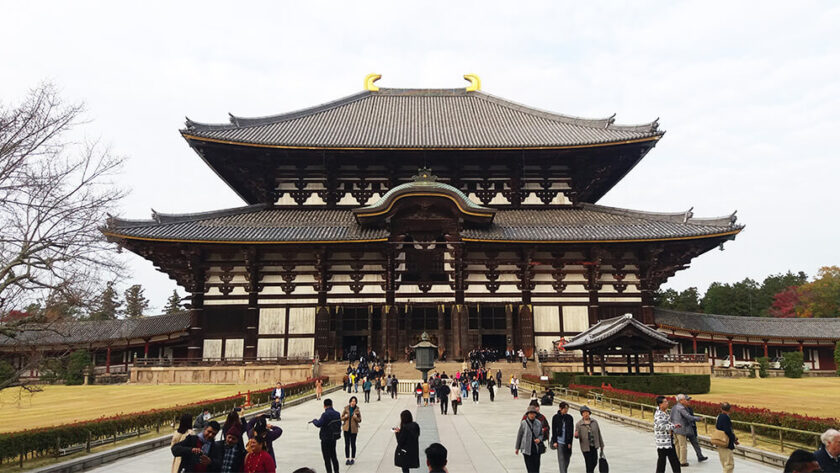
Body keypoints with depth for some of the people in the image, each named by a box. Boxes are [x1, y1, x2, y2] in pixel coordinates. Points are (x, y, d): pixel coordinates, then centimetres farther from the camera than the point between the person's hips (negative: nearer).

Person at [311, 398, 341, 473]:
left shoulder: (325, 414, -21)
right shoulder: (337, 414, 3)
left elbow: (318, 424, -26)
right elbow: (339, 424, 10)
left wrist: (314, 420, -6)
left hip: (326, 439, -8)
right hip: (334, 438, 8)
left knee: (327, 457, 2)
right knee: (333, 456, 20)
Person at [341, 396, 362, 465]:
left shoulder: (357, 410, -3)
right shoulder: (346, 409, -1)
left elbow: (359, 420, 2)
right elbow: (341, 418, 6)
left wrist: (356, 418, -18)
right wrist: (345, 417, -15)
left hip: (354, 429, -1)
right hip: (346, 429, 1)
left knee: (353, 444, 5)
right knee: (347, 444, 3)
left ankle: (353, 459, 18)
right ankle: (347, 459, 13)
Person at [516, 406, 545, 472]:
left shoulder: (538, 423, 3)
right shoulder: (523, 423, -4)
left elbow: (541, 434, 15)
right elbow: (519, 435, 3)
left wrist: (539, 439, -8)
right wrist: (517, 448, 7)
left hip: (536, 449, 2)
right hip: (526, 449, -2)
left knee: (536, 467, 1)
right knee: (530, 467, -3)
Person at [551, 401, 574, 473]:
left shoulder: (570, 418, 5)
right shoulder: (556, 417, -1)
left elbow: (571, 431, 5)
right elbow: (553, 430, 1)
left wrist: (570, 442, -1)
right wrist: (554, 441, -5)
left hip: (567, 442, 3)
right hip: (559, 441, -3)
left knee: (567, 459, 8)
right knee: (561, 459, -8)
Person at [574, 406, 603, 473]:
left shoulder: (594, 422, 3)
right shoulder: (579, 424, -7)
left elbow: (598, 434, 10)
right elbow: (577, 436, -4)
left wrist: (601, 445, 13)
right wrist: (576, 435, -29)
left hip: (594, 446, 4)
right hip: (586, 447, -4)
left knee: (595, 462, 12)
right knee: (589, 464, -3)